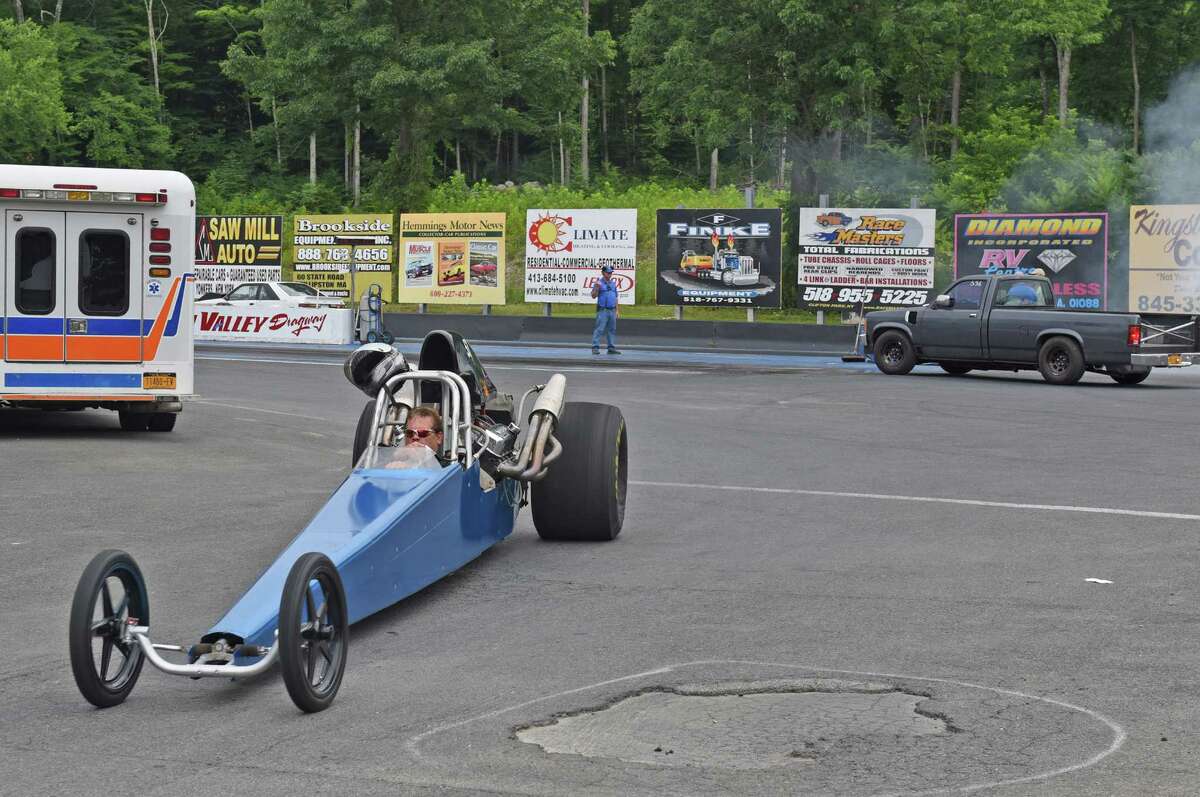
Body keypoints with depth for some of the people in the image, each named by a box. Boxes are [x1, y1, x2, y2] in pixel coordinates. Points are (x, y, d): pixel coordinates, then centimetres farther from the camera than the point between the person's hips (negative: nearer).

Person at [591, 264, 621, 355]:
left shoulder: (613, 283, 15)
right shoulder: (599, 283, -3)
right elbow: (593, 296, -9)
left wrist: (616, 310, 15)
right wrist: (596, 288, -26)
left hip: (612, 310, 6)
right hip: (602, 310, -6)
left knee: (611, 330, 7)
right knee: (599, 329, -11)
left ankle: (611, 348, 12)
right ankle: (595, 348, -10)